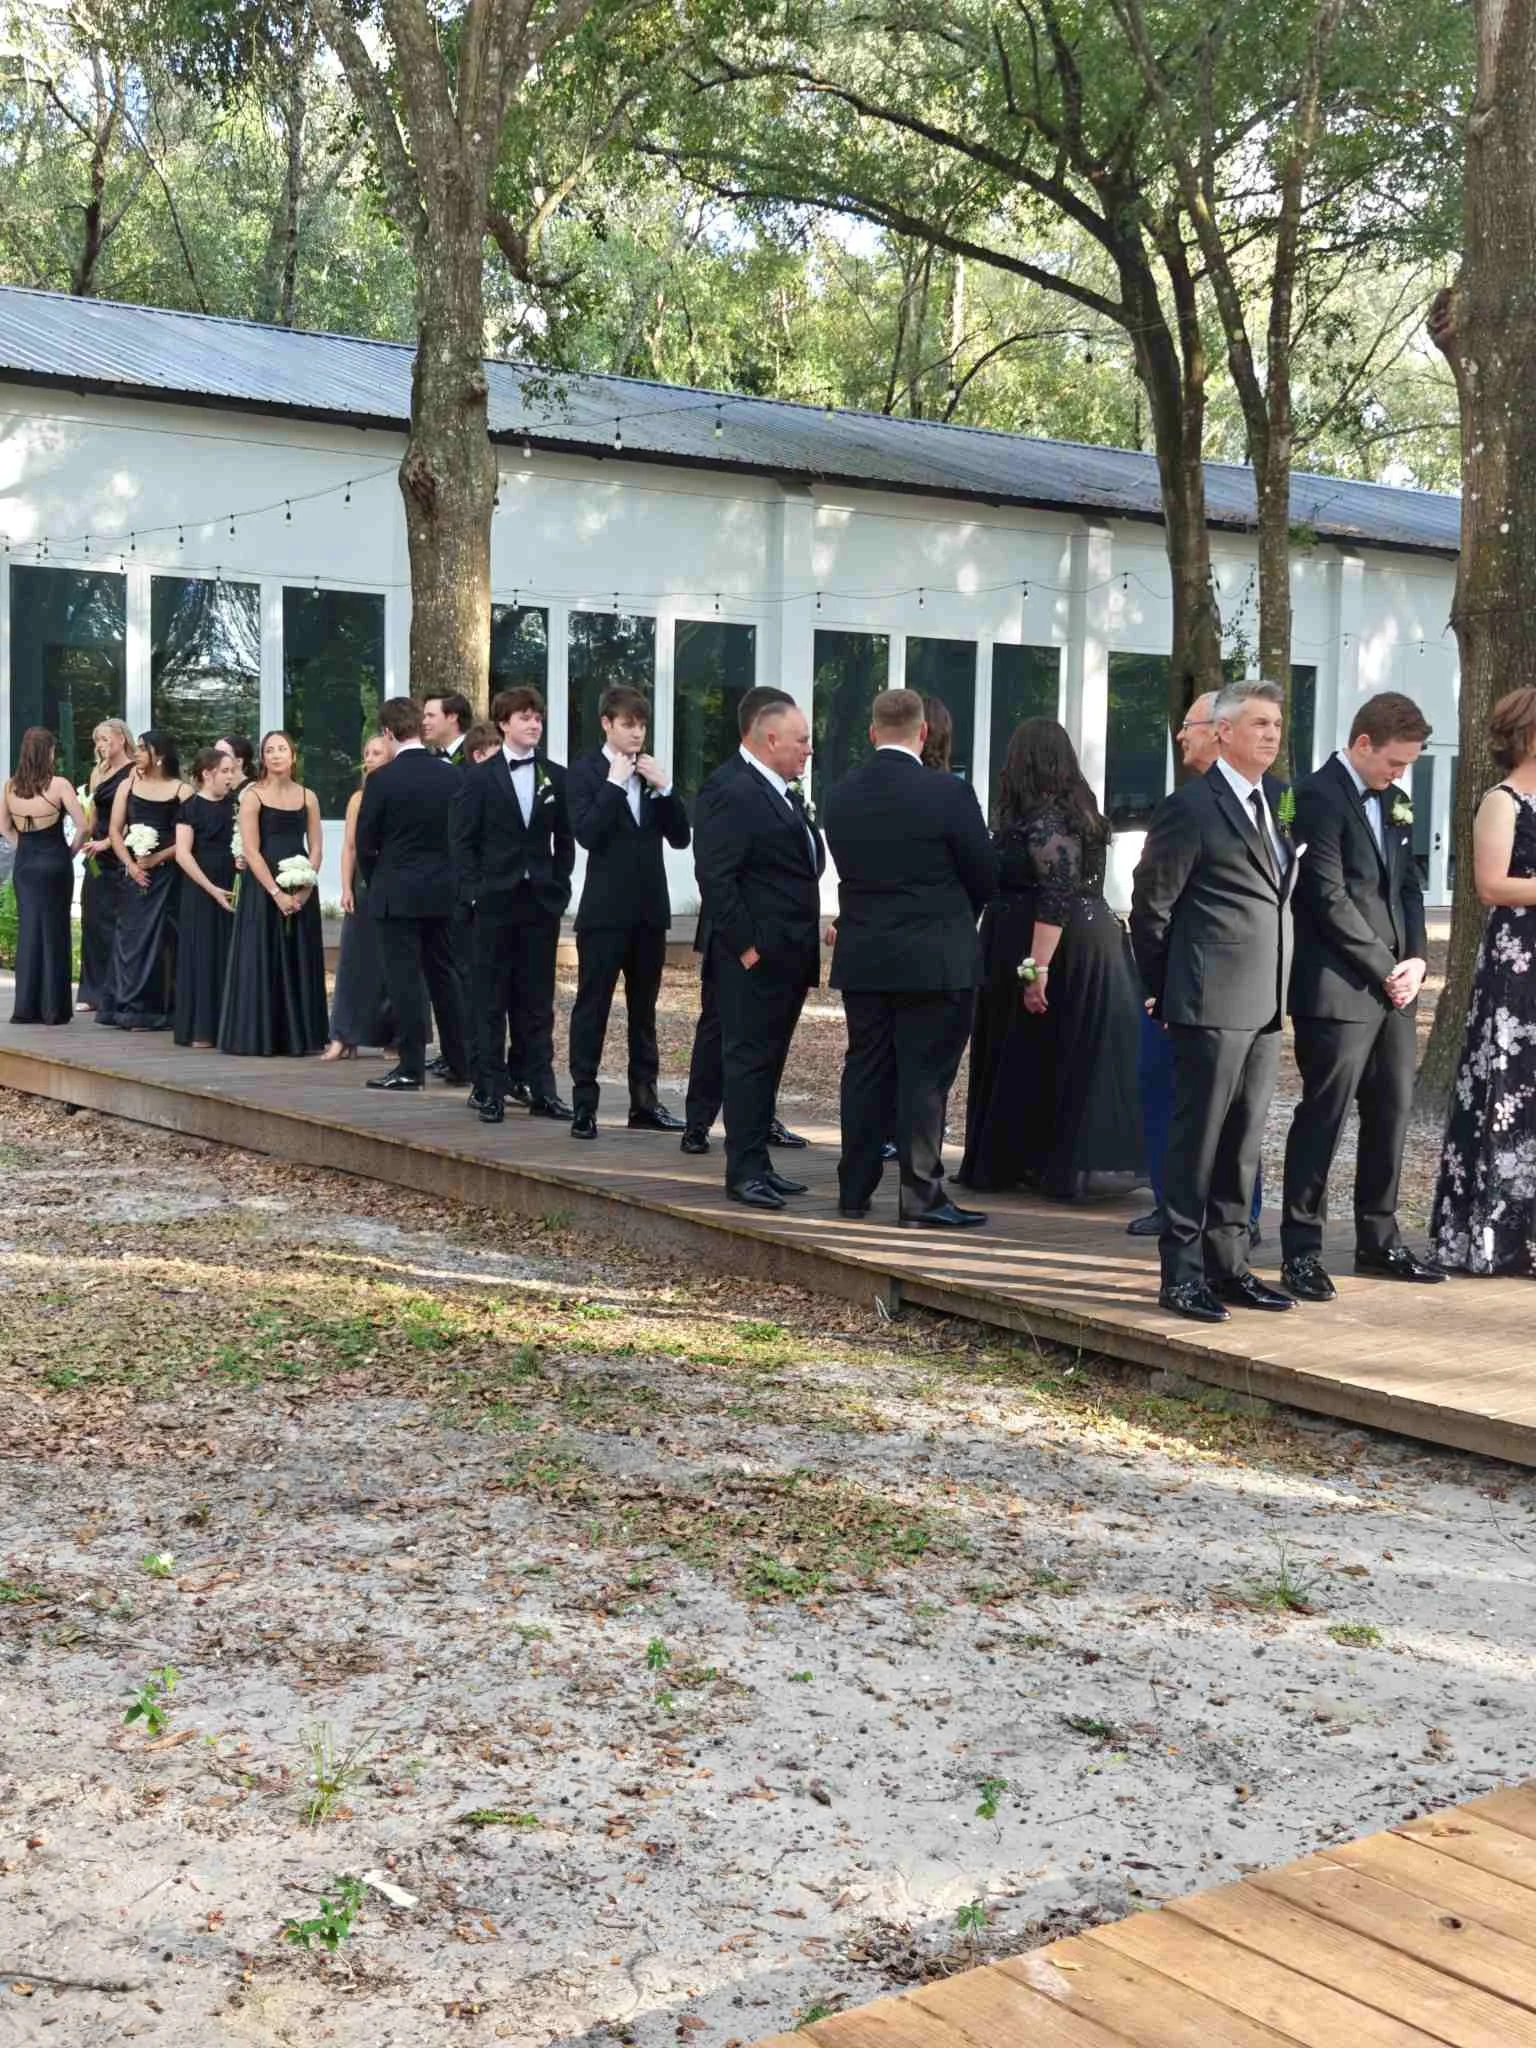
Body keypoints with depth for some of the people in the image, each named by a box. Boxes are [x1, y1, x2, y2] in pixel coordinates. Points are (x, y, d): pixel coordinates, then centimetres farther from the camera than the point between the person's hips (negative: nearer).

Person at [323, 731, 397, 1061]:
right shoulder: (359, 798, 8)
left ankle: (395, 1037, 11)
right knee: (355, 960, 2)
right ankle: (344, 1038, 3)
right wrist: (346, 888, -1)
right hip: (364, 886, 3)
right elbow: (349, 847, 8)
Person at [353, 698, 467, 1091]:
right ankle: (459, 1063, 17)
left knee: (404, 979, -1)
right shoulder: (451, 775, 0)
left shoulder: (382, 779, -12)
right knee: (443, 975, 13)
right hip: (442, 891, 5)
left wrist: (373, 883, 10)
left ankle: (411, 1068, 0)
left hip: (396, 893, -5)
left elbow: (364, 841, -6)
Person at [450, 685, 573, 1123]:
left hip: (542, 903, 2)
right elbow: (464, 841, -1)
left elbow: (564, 840, 11)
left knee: (538, 1002, 6)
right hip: (495, 902, -2)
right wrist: (475, 891, -8)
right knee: (492, 1001, 2)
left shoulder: (555, 777, 9)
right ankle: (489, 1090, 6)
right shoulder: (480, 777, 1)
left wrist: (559, 888, 3)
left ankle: (541, 1090, 8)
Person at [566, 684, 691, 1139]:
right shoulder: (584, 771, -2)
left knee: (643, 1008, 10)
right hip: (605, 909, -5)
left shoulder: (652, 773, 12)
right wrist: (615, 783, -17)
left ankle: (644, 1101, 16)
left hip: (649, 909, 5)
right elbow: (586, 833, -17)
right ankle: (583, 1104, 1)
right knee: (592, 1006, -2)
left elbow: (680, 837, 6)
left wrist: (664, 788, -6)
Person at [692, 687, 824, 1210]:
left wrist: (807, 942, 14)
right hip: (754, 956, -9)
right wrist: (745, 946, -19)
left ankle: (757, 1163, 21)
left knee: (768, 1060, 14)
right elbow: (715, 877, -19)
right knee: (749, 1059, -4)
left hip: (789, 954, 9)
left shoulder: (783, 790, 16)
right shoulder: (729, 791, -15)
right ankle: (744, 1171, 2)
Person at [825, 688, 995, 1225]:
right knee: (924, 1076, 0)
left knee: (865, 1071, 13)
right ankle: (921, 1196, 2)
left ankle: (854, 1190, 19)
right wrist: (957, 918, 15)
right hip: (935, 960, -5)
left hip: (861, 958, 5)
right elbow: (984, 874, -4)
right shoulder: (948, 793, -13)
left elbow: (849, 869, 9)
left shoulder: (841, 795, 2)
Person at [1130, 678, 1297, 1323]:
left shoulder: (1266, 808, 17)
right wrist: (1163, 990, -2)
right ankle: (1181, 1275, 4)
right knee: (1197, 1138, -3)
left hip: (1263, 1006, 8)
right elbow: (1150, 905, -7)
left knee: (1242, 1143, 12)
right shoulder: (1190, 807, -9)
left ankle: (1228, 1265, 21)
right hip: (1212, 1005, -8)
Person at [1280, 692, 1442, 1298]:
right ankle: (1301, 1250, 4)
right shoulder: (1318, 797, -10)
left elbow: (1408, 885, 18)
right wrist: (1386, 969, -12)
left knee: (1391, 1113, 11)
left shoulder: (1393, 801, 16)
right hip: (1337, 989, -8)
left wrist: (1416, 959, 1)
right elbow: (1329, 898, -16)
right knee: (1323, 1116, -4)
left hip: (1393, 986, 8)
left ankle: (1379, 1240, 22)